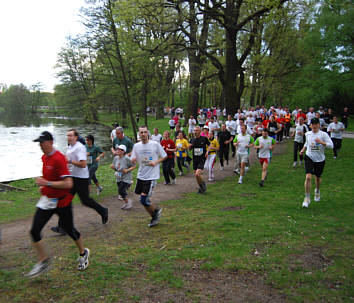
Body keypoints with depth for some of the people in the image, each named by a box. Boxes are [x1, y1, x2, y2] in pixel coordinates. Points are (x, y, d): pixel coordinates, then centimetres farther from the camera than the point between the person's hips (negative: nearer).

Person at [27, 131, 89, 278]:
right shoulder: (44, 157, 6)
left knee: (69, 230, 9)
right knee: (34, 231, -2)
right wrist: (43, 186, 13)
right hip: (46, 200, 7)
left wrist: (47, 183, -26)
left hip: (62, 202, -7)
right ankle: (43, 261, 14)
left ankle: (83, 253, 35)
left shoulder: (59, 158, -22)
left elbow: (68, 184, -28)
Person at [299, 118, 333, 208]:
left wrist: (321, 142, -29)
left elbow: (331, 145, -16)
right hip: (309, 157, 1)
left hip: (320, 159, -1)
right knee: (308, 177, -16)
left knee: (318, 177, 16)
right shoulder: (308, 134, 3)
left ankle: (317, 191, 49)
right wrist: (303, 149, 8)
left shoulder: (323, 134, -9)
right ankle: (307, 198, -6)